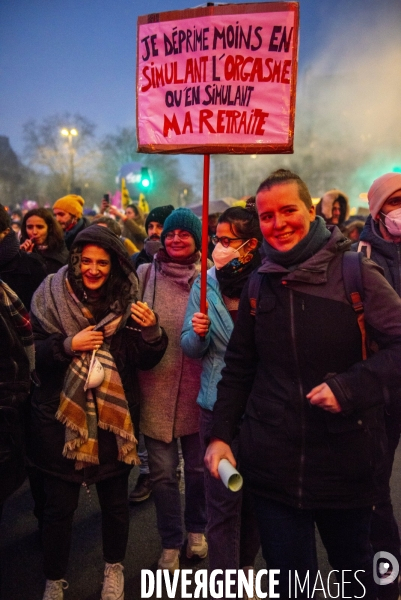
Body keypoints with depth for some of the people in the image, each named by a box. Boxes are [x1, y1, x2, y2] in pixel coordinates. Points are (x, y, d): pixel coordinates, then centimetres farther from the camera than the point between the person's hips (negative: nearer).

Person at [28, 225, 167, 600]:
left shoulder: (126, 300, -3)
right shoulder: (51, 295, -5)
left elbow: (145, 361, -1)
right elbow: (31, 354, -4)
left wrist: (150, 331, -20)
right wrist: (68, 345, -20)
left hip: (114, 418, 1)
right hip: (60, 417, -1)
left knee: (115, 500, 17)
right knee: (59, 505, 11)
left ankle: (114, 569, 42)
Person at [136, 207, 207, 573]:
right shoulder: (145, 274, 4)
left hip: (197, 387, 0)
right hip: (156, 387, 1)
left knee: (197, 467, 14)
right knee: (163, 471, 7)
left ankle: (196, 529, 40)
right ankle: (170, 543, 28)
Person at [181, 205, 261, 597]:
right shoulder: (206, 284, -2)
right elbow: (189, 348, 2)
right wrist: (198, 333, -19)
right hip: (218, 404, 1)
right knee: (223, 501, 7)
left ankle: (244, 566, 43)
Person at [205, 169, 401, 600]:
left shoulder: (355, 274, -8)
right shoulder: (259, 285, 3)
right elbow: (238, 367, 8)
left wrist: (351, 386, -23)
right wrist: (220, 434, 3)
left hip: (346, 461, -1)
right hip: (273, 463, 2)